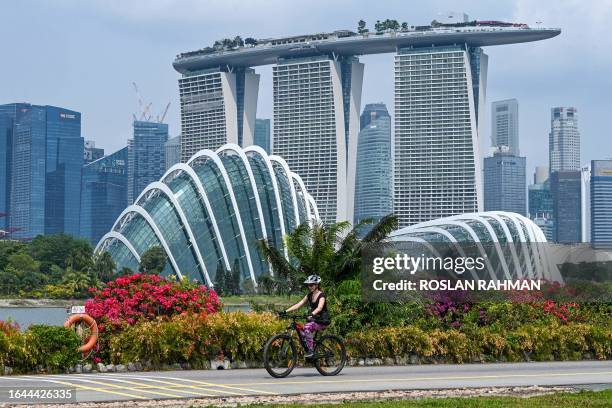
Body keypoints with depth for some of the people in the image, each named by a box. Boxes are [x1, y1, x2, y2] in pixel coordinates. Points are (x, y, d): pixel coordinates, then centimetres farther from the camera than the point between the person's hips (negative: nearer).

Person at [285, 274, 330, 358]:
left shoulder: (321, 295, -14)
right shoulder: (309, 295, 8)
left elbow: (319, 308, -32)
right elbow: (298, 305, 2)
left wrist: (311, 315, -51)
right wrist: (285, 311, -10)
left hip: (323, 321, -7)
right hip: (314, 320, 7)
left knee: (307, 327, -31)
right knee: (301, 332, -14)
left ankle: (310, 351, -24)